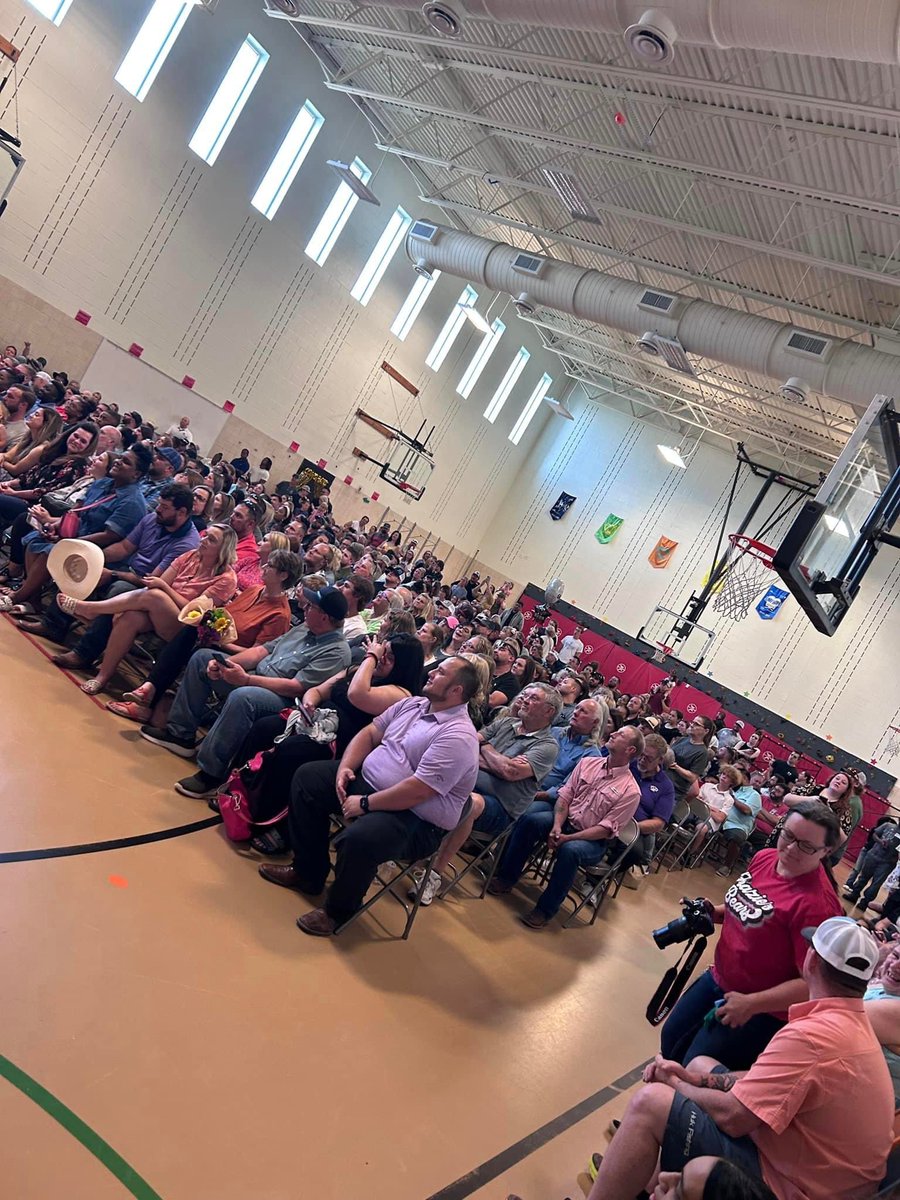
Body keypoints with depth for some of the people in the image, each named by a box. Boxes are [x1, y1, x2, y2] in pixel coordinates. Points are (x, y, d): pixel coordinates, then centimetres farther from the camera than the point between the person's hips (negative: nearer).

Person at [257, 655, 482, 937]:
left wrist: (364, 804, -20)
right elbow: (370, 733, 11)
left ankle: (338, 909, -3)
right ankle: (308, 873, 14)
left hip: (416, 820, -9)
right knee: (307, 777, 5)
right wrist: (345, 766, -6)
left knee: (359, 838, -35)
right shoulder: (413, 704, 6)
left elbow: (416, 791, -28)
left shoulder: (458, 736, -22)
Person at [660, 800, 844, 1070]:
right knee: (671, 1040, 23)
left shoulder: (817, 905, -31)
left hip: (761, 1011, -8)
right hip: (717, 978, 8)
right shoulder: (764, 858, -6)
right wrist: (712, 914, -4)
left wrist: (751, 1003, -28)